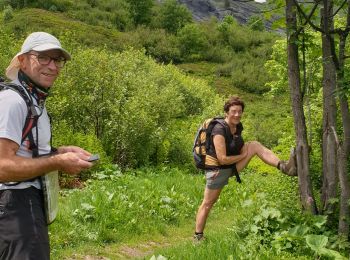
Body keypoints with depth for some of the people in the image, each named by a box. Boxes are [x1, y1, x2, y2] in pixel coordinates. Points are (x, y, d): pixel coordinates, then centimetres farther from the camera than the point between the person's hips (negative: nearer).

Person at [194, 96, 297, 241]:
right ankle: (198, 237, 11)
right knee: (208, 204, 0)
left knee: (255, 145, -7)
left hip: (232, 166, 7)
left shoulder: (238, 127, 0)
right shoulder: (219, 130, -24)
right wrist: (244, 156, -15)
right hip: (218, 169, -7)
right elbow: (222, 159, -28)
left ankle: (283, 167, -19)